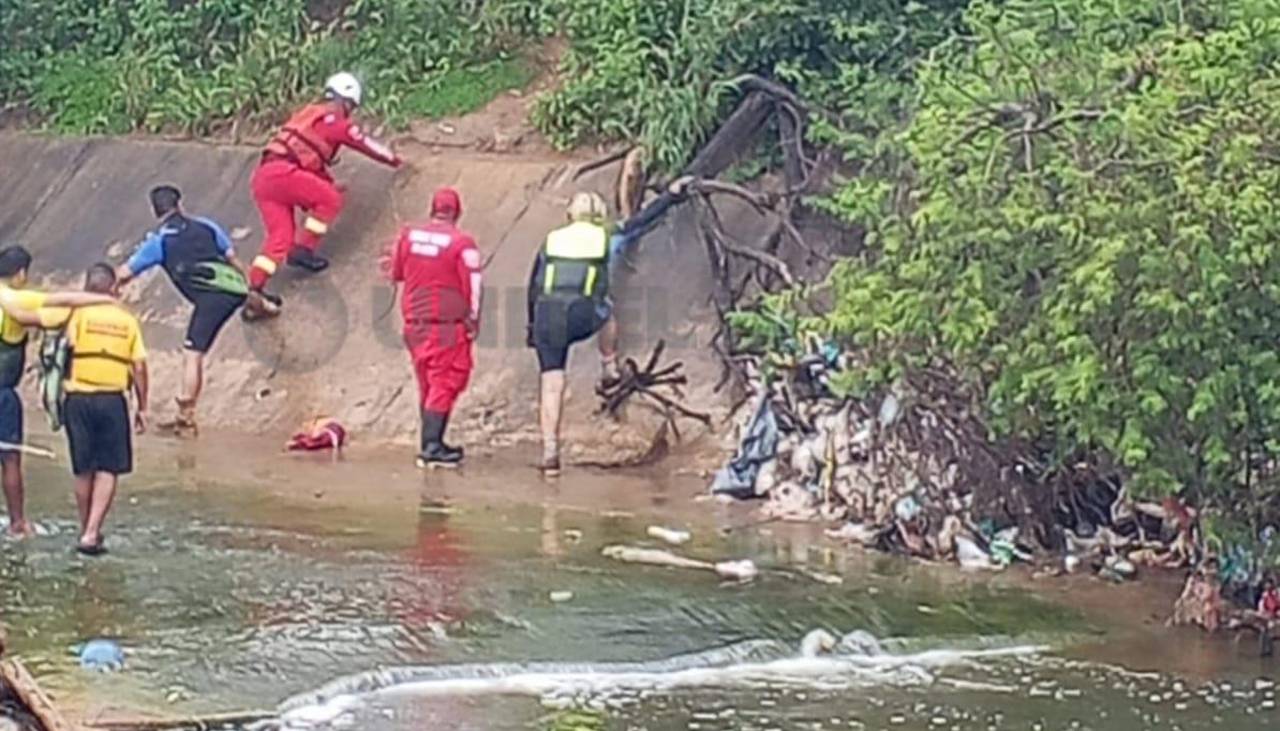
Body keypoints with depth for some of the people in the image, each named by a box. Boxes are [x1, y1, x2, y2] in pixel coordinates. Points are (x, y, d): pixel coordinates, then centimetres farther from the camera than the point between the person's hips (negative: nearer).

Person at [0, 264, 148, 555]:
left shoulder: (74, 312, 0)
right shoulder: (127, 320, 5)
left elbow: (25, 317, -7)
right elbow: (139, 367, 3)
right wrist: (142, 407, 11)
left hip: (79, 399, 1)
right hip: (112, 400, 0)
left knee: (84, 470, 14)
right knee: (108, 470, 2)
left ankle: (87, 530, 25)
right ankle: (91, 534, -10)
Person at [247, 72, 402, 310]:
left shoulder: (310, 114, 28)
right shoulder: (333, 119, 2)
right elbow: (365, 143, 9)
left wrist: (328, 183, 39)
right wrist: (396, 160, 22)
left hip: (262, 178, 9)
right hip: (281, 172, -9)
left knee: (280, 234, 5)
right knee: (331, 199, 2)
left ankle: (255, 289, -6)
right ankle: (303, 250, -2)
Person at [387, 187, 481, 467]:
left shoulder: (408, 235, 3)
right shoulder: (462, 242, -12)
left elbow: (396, 274, 15)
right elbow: (473, 286, -9)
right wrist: (473, 321, 1)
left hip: (414, 321, 5)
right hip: (448, 323, -5)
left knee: (427, 386, 16)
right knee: (444, 384, -2)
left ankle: (432, 443, 23)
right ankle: (431, 447, -9)